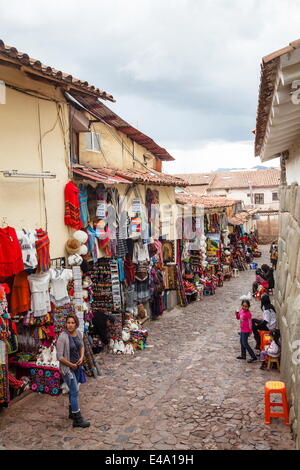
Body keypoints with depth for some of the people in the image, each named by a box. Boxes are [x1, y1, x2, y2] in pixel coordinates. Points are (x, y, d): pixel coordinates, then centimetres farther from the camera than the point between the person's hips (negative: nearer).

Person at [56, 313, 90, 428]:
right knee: (75, 391, -5)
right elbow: (60, 357, -22)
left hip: (77, 366, 7)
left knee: (73, 390, 20)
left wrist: (81, 357, -1)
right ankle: (77, 419, 3)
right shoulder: (63, 337, -23)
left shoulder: (78, 333, -2)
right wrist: (71, 365, -14)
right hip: (67, 368, -7)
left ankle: (72, 413, 37)